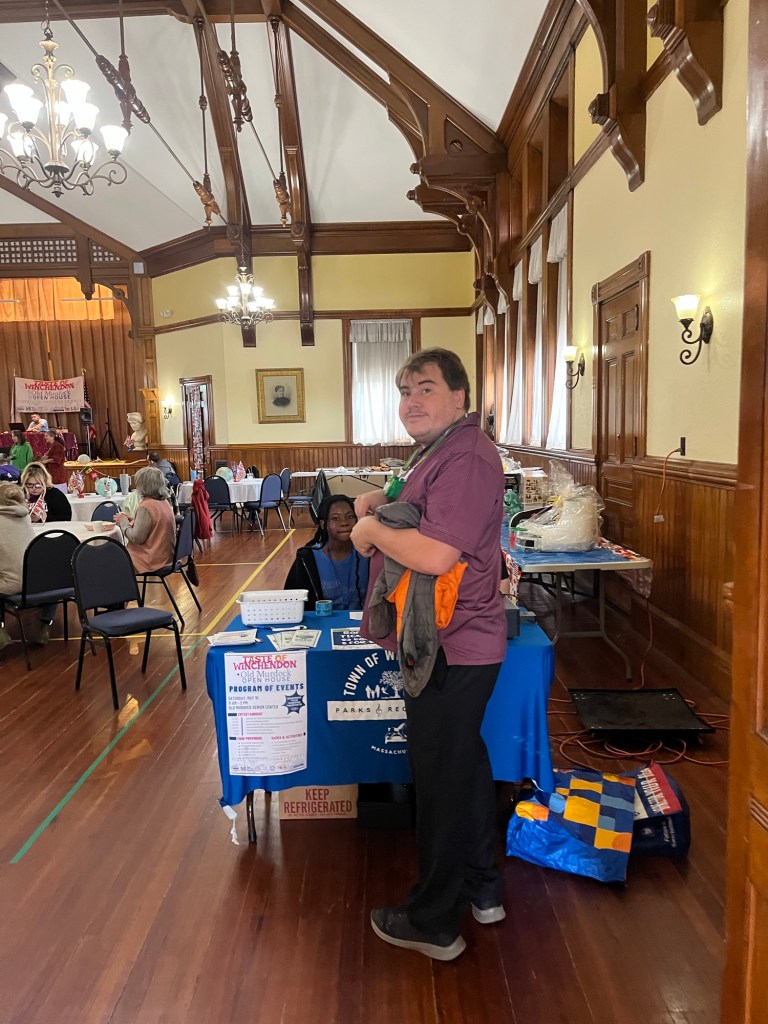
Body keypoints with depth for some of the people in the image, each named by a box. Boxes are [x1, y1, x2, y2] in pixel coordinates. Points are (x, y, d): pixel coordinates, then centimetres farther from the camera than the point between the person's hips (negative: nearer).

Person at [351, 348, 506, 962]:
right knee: (466, 763, 22)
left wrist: (371, 530, -16)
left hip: (450, 651, -11)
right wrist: (383, 503, 6)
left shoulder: (466, 460, -21)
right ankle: (482, 889, 41)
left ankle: (433, 924, 23)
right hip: (456, 645, 11)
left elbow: (435, 555, -31)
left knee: (441, 780, 4)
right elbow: (423, 518, 26)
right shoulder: (442, 451, 14)